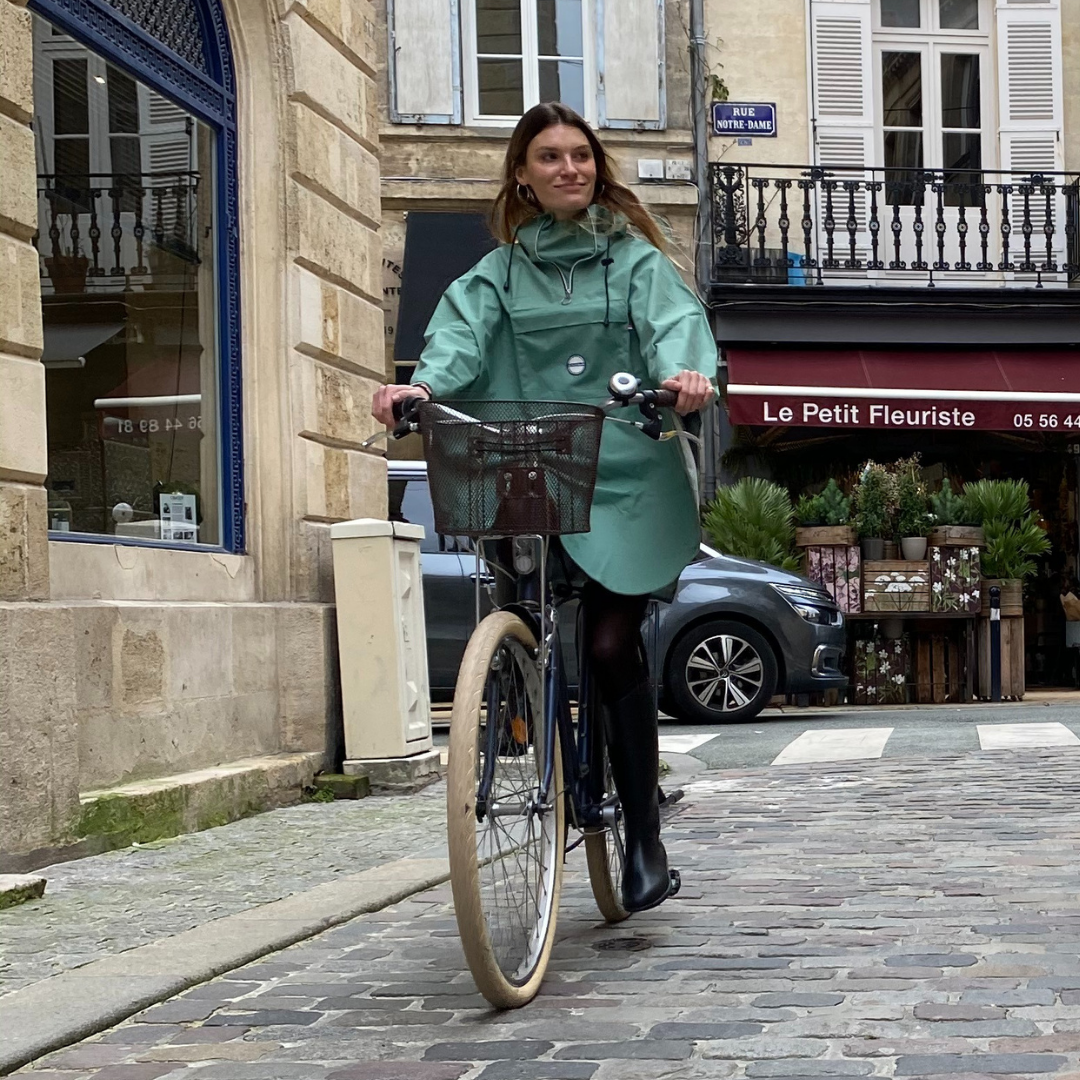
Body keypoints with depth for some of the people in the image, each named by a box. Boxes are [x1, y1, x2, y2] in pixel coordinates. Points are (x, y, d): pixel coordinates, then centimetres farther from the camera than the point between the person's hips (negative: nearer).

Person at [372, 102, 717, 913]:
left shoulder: (635, 259, 11)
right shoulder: (500, 272, 15)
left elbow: (672, 320, -8)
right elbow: (462, 333, -4)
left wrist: (686, 372, -32)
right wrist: (424, 384, -26)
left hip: (626, 470, -3)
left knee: (611, 644, -11)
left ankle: (645, 838, -2)